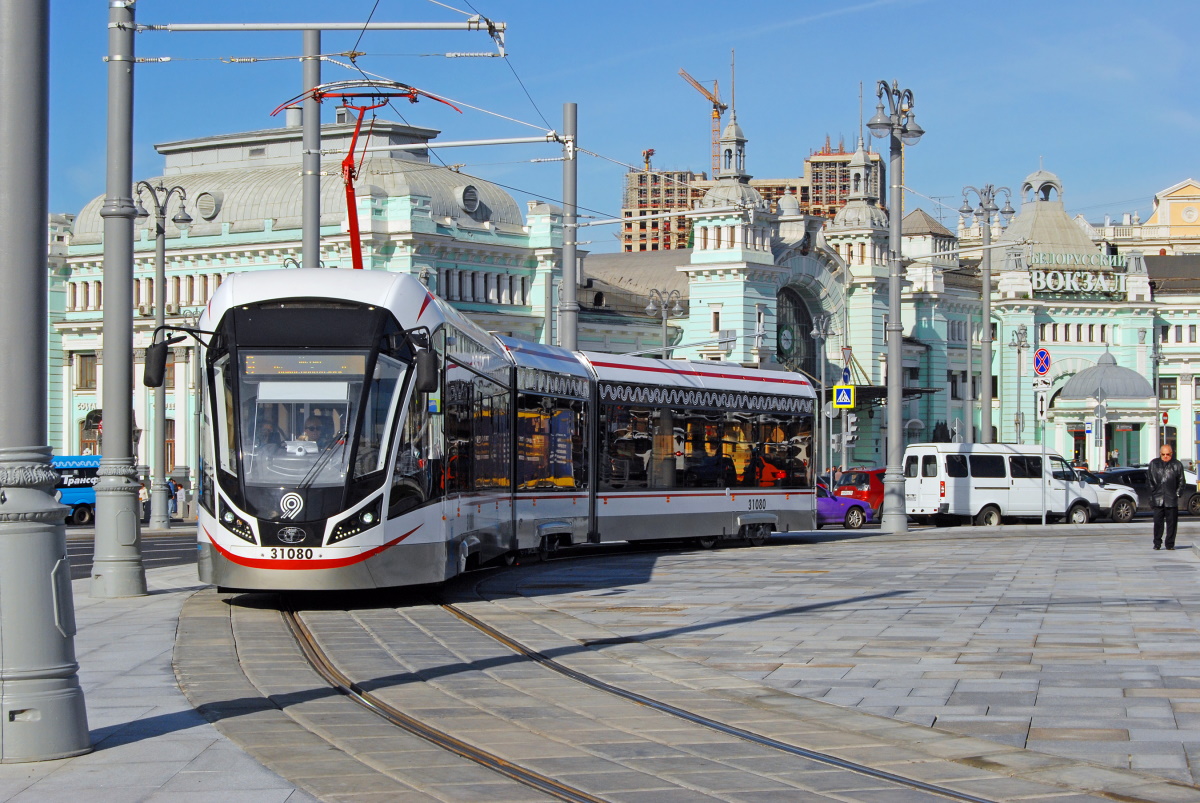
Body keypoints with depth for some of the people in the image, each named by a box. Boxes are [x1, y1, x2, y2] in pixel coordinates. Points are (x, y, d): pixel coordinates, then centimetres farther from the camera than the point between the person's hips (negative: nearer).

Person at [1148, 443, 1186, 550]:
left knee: (1172, 522, 1)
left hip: (1172, 500, 0)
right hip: (1158, 499, 0)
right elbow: (1149, 480, 12)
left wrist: (1178, 493, 0)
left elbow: (1181, 481, 9)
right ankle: (1157, 543, 6)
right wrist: (1153, 492, 4)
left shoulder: (1177, 465, 6)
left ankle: (1170, 543, 8)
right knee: (1158, 521, -1)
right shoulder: (1153, 464, 10)